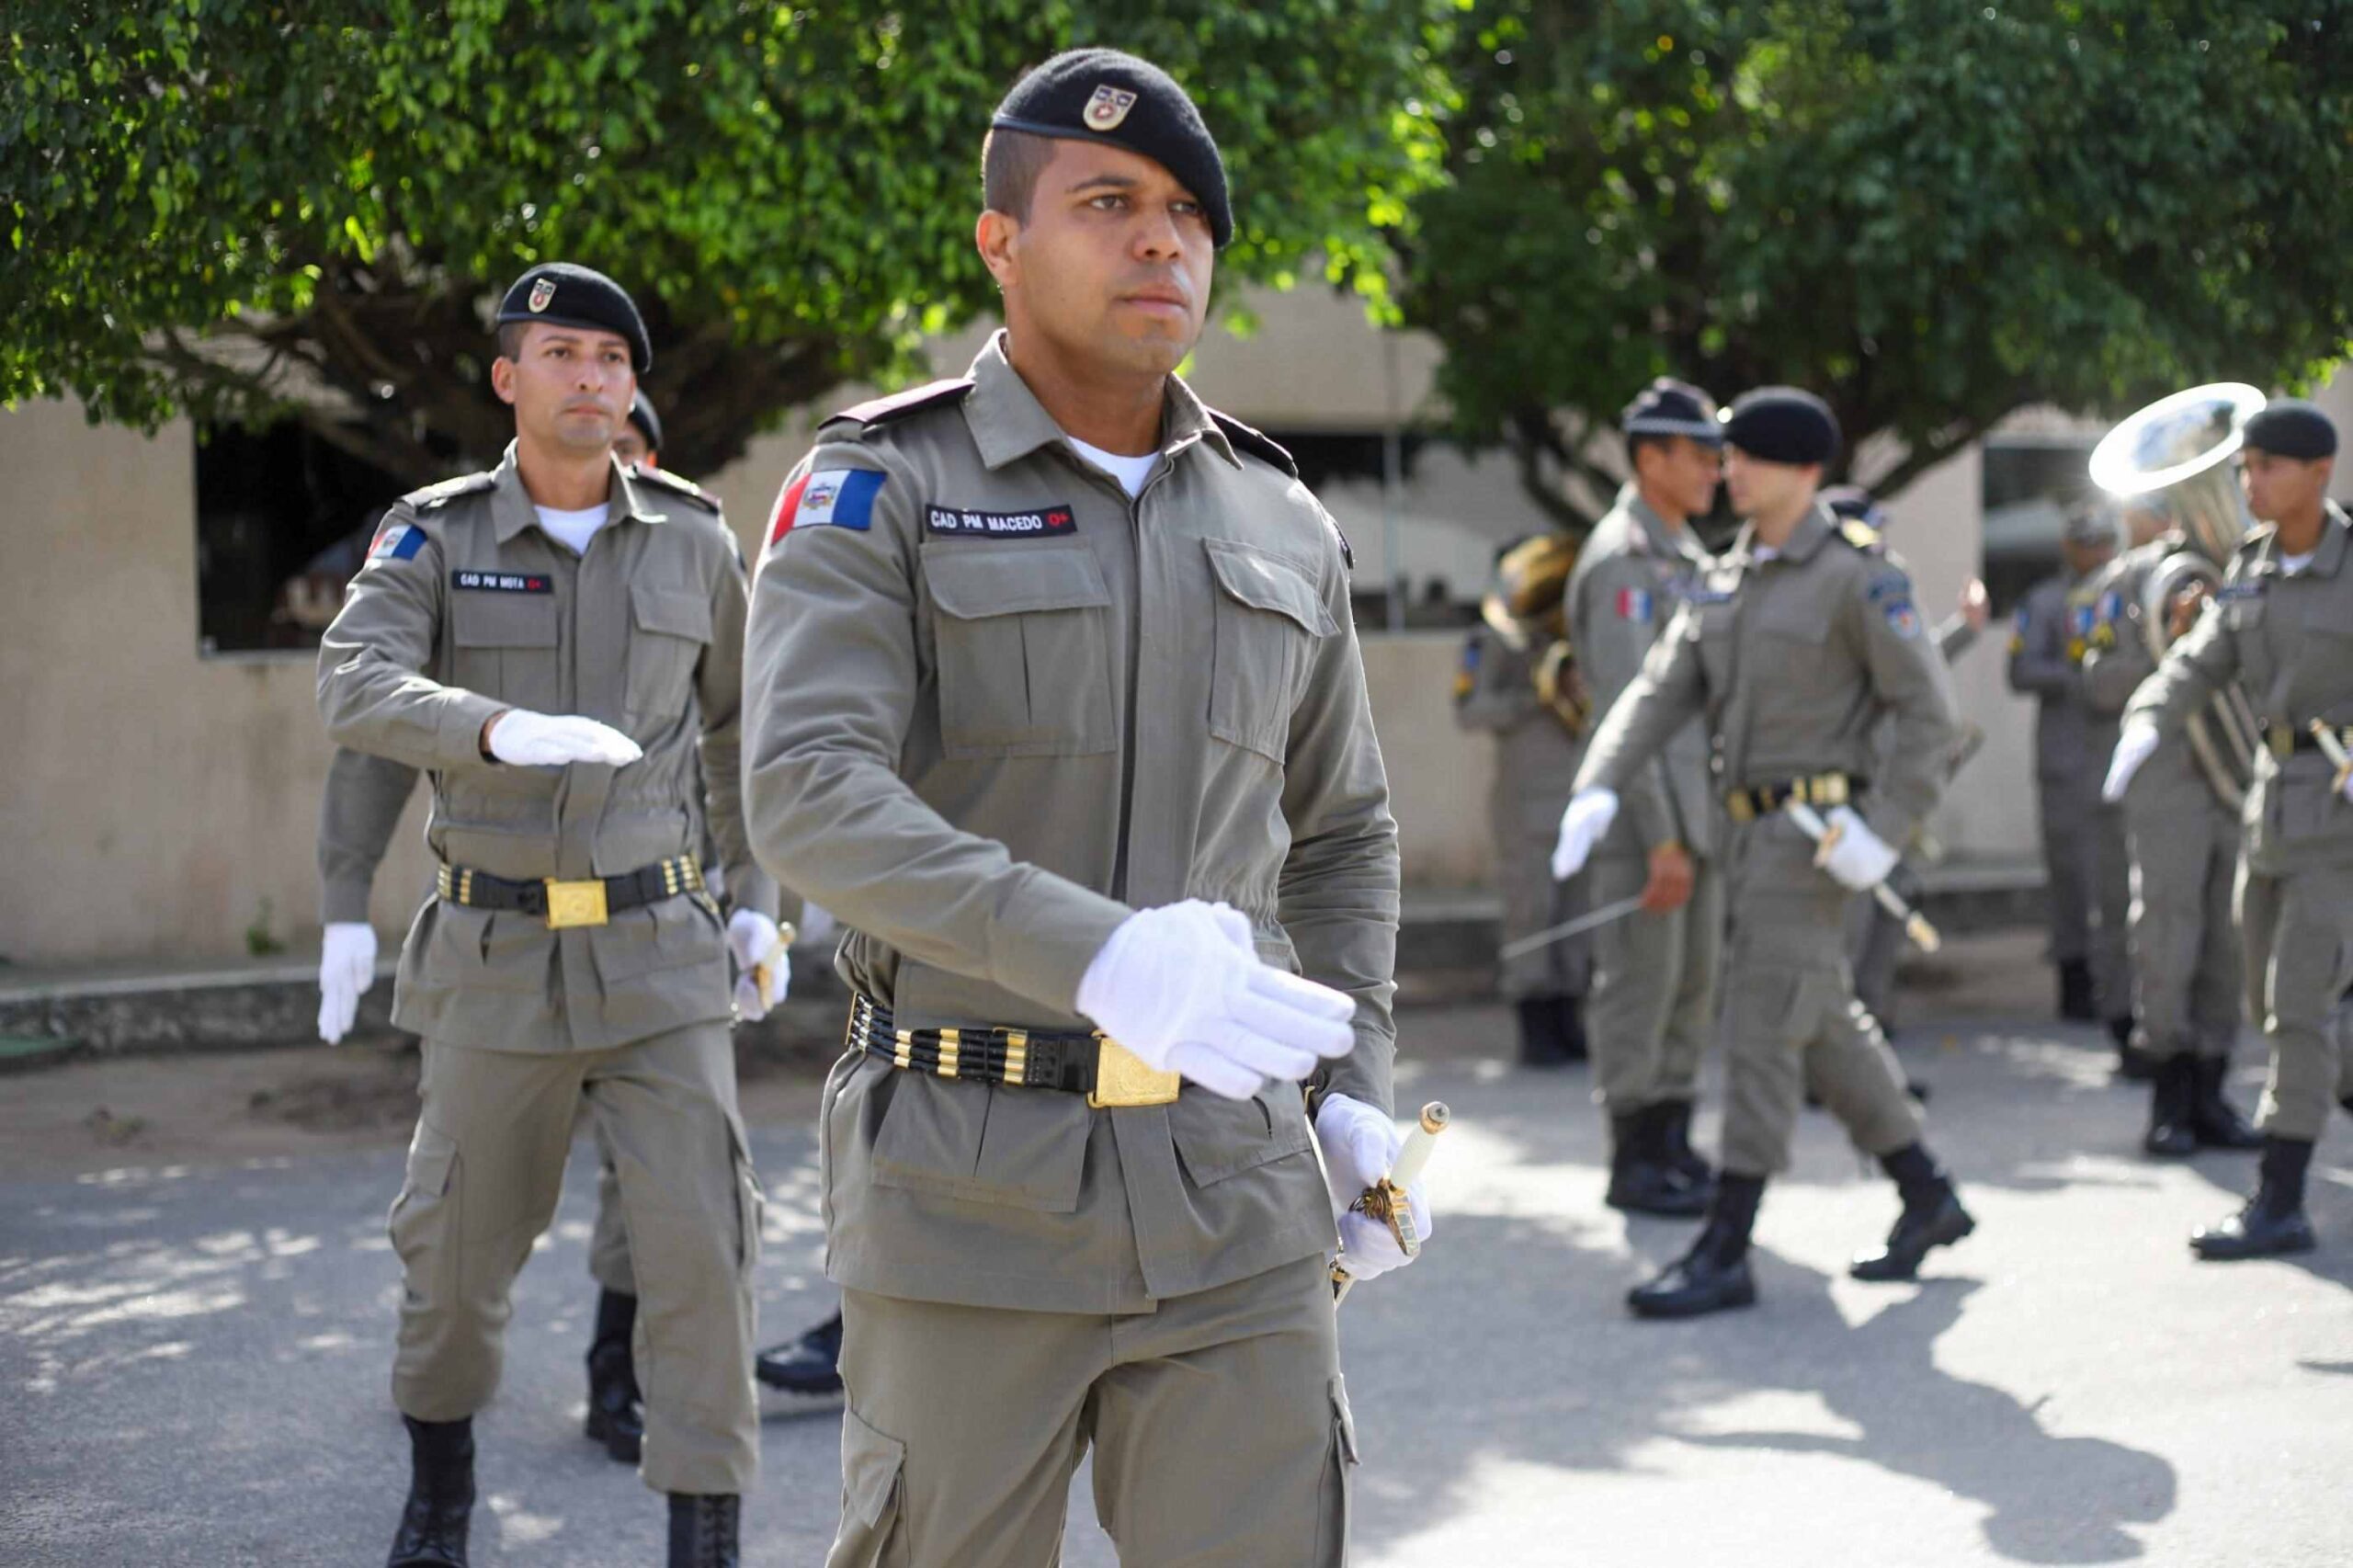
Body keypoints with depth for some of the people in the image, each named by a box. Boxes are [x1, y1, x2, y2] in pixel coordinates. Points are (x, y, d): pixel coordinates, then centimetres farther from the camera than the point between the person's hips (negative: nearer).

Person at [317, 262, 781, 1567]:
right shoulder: (433, 537, -2)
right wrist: (507, 730, -39)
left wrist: (757, 901, 9)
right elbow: (356, 691, -20)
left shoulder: (691, 540, 3)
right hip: (495, 955, 0)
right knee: (459, 1240, 10)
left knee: (698, 1240, -10)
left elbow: (737, 725, 16)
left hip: (656, 952, 0)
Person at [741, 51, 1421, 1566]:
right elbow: (808, 794, -20)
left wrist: (1354, 1100, 5)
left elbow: (1341, 832, 20)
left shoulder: (1283, 528, 10)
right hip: (971, 1184, -3)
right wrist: (1100, 957, -34)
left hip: (1228, 1183, 4)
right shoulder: (881, 490, -5)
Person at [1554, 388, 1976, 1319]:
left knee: (1761, 1029, -10)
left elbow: (1929, 709, -10)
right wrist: (1600, 787, -11)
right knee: (1826, 1026, 15)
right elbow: (1662, 690, 5)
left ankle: (1724, 1253, -7)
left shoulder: (1857, 575, -10)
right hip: (1752, 829, 8)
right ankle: (1929, 1200, 29)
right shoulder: (1724, 580, 13)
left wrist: (1883, 831, -19)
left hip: (1817, 835, -8)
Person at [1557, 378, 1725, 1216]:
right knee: (1639, 983, -3)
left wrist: (1711, 824, 18)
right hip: (1643, 809, -9)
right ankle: (1632, 1160, 4)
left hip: (1698, 808, 9)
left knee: (1694, 982, 11)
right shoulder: (1622, 559, -13)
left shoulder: (1686, 557, 17)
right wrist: (1661, 840, -21)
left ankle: (1671, 1144, 19)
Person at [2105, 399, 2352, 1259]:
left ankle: (2279, 1204, -7)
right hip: (2276, 790, 7)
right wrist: (2144, 725, -15)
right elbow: (2201, 662, 4)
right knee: (2269, 994, 14)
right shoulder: (2250, 566, 9)